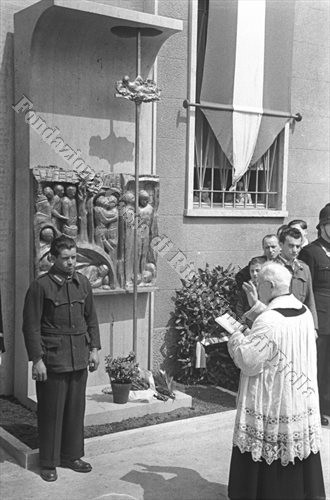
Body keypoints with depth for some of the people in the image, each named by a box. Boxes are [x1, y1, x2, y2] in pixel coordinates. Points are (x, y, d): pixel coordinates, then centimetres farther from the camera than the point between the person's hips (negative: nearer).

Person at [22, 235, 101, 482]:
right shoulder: (40, 286, -10)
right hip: (52, 359, -5)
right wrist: (37, 359, -12)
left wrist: (94, 348, 8)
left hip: (79, 358, 5)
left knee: (76, 409, 13)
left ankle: (72, 455, 28)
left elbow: (91, 318, 14)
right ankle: (49, 463, 18)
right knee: (51, 412, 4)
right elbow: (31, 326, -9)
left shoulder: (83, 282, 6)